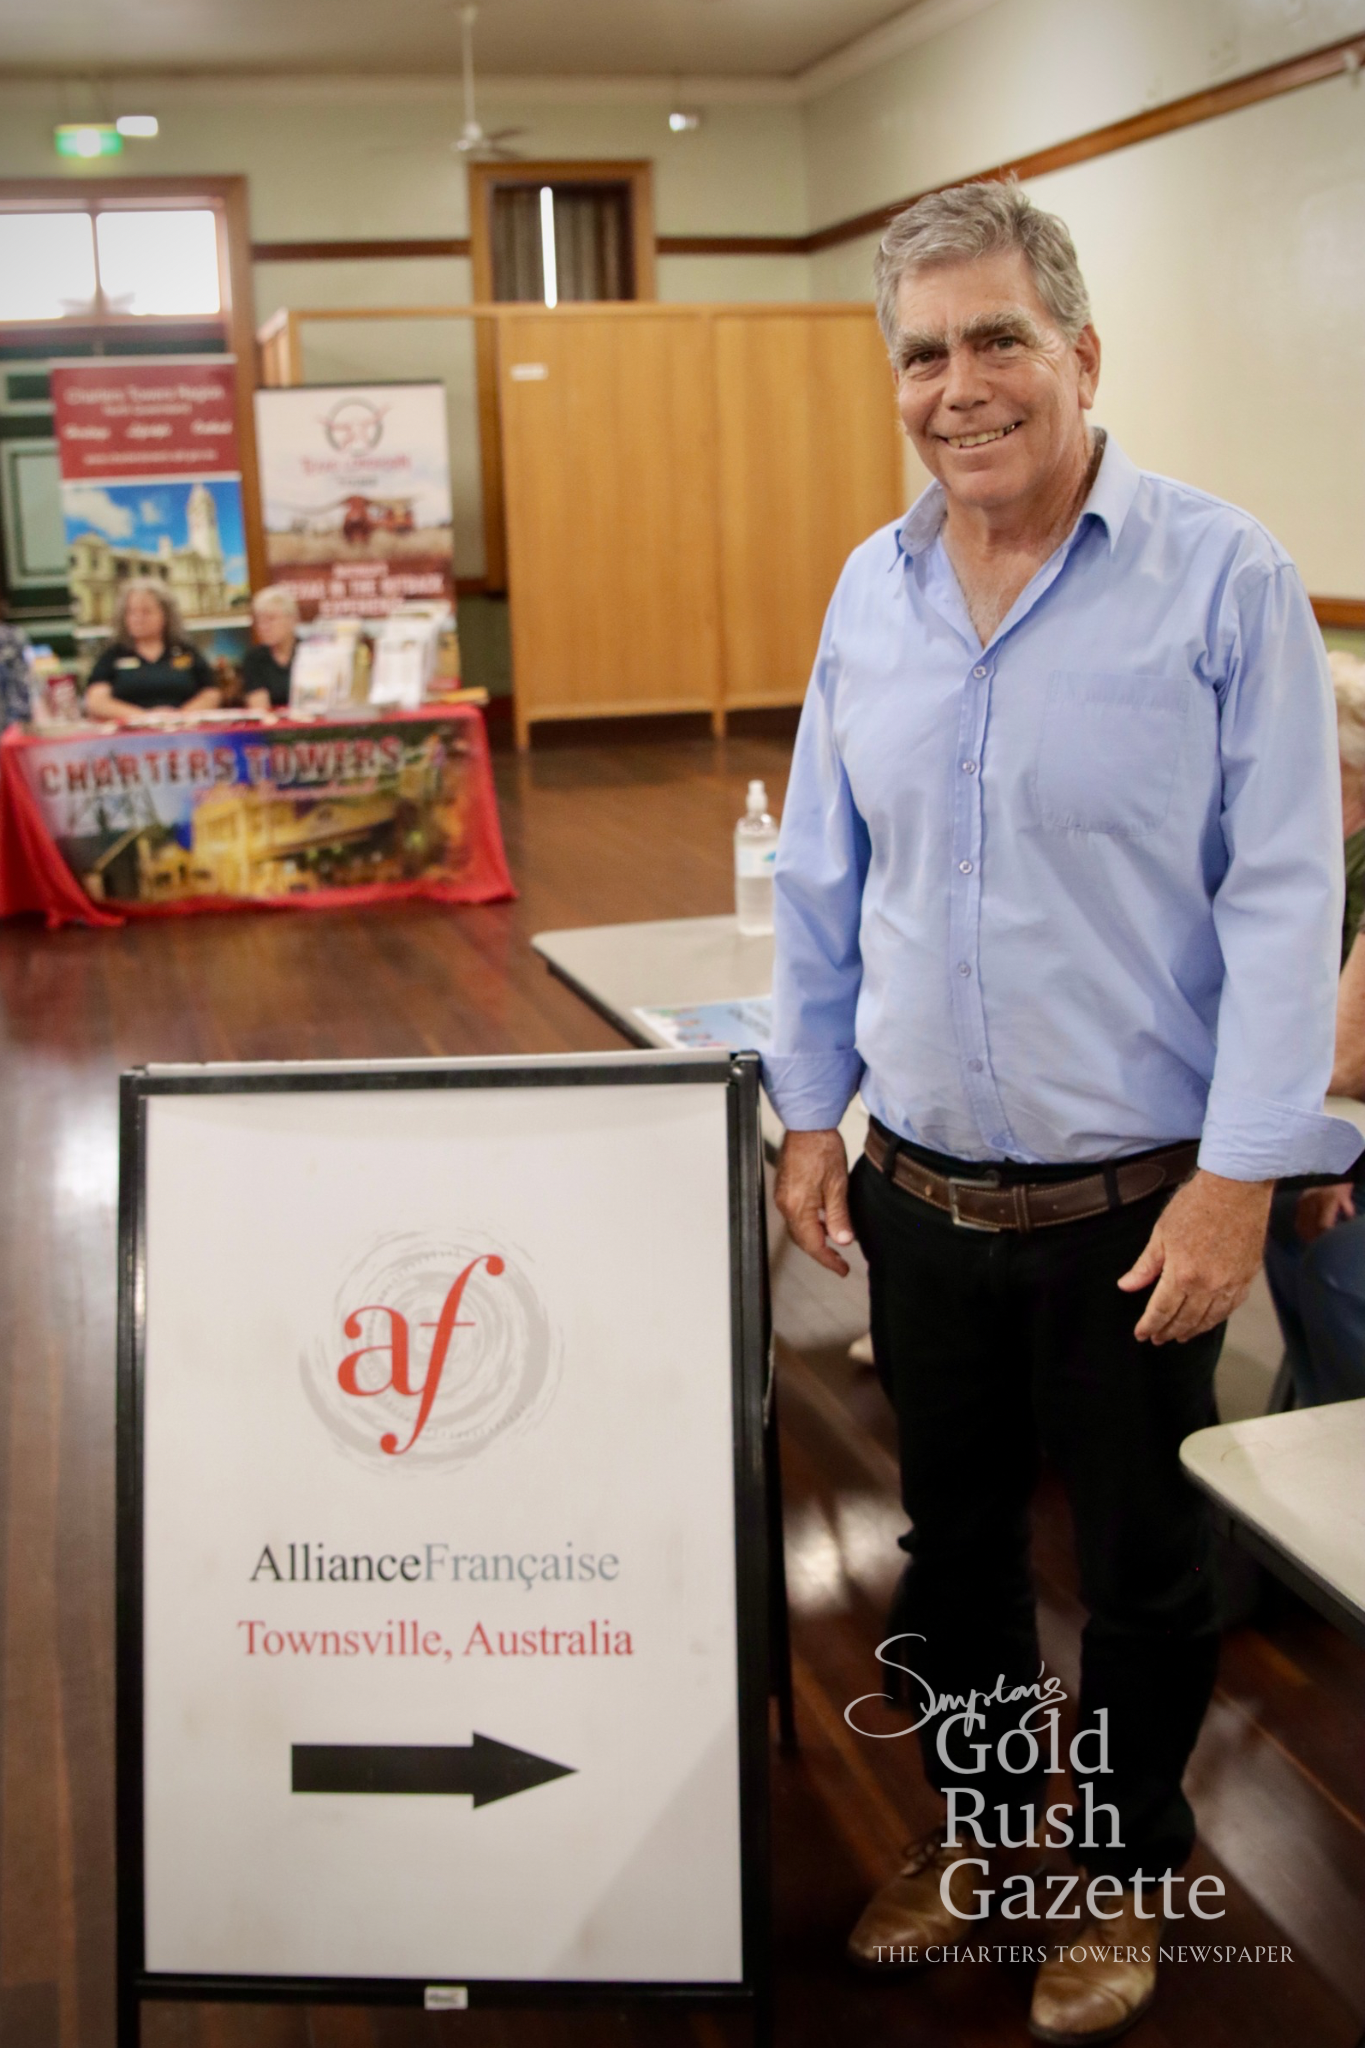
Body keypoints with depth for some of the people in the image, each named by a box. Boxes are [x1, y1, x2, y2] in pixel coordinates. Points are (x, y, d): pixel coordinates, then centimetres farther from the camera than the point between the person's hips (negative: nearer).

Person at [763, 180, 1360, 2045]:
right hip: (920, 1191, 5)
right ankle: (979, 1817, 45)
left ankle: (1128, 1864, 39)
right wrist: (812, 1110, 8)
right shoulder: (872, 588, 3)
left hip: (1134, 1205, -4)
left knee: (1142, 1564, 14)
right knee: (952, 1537, 21)